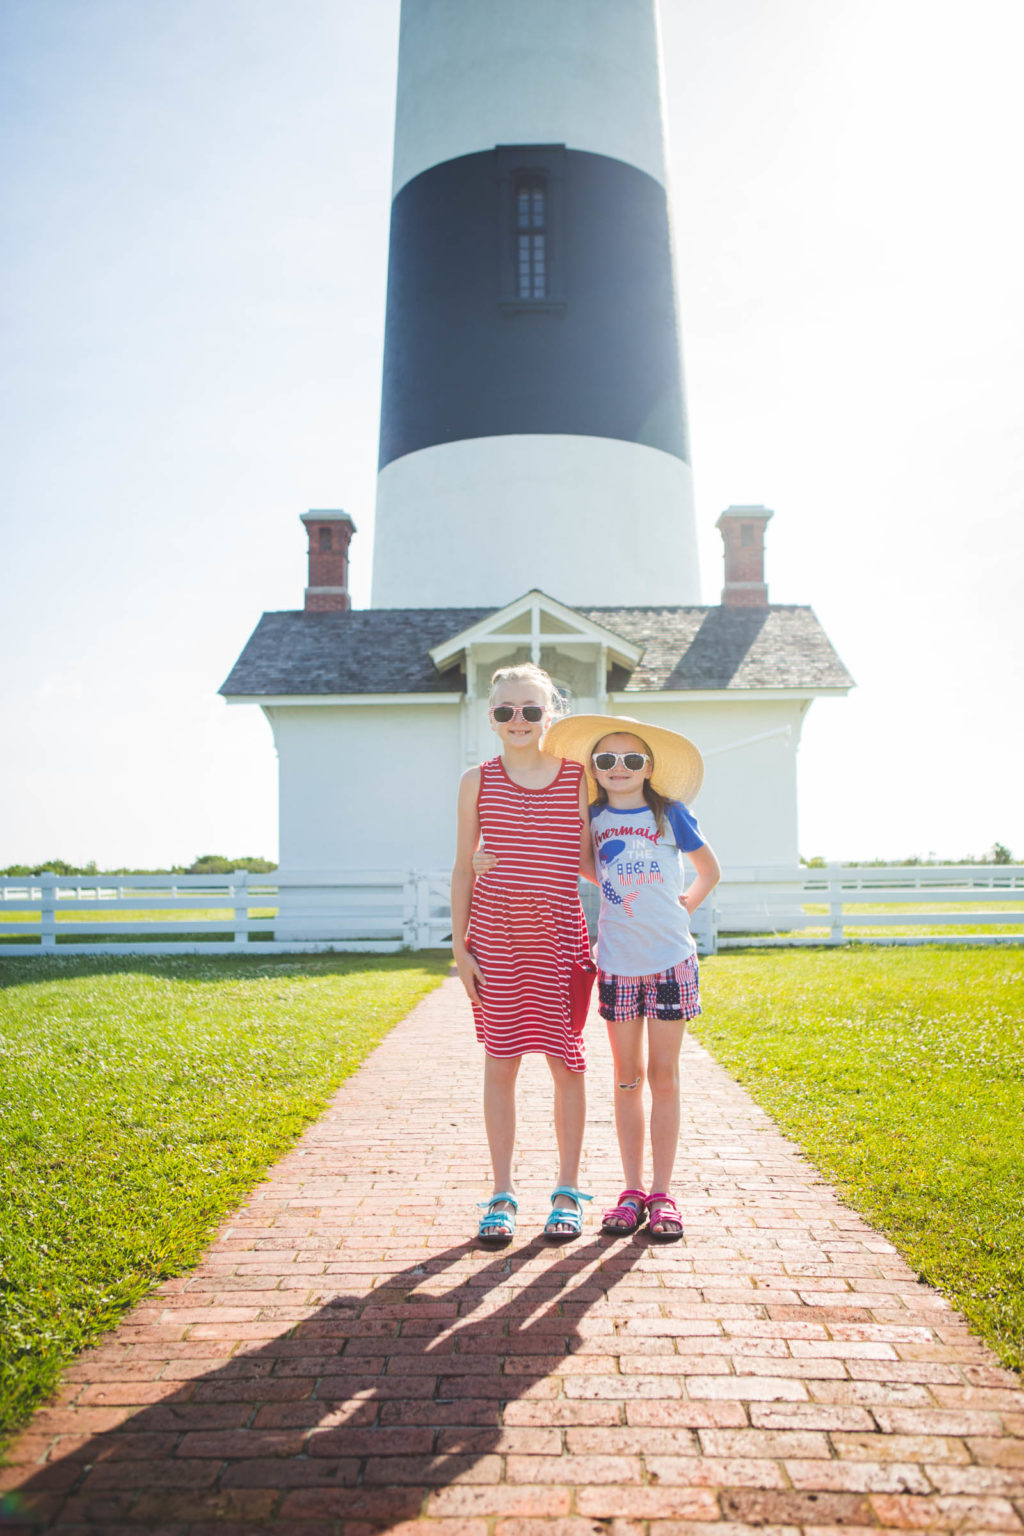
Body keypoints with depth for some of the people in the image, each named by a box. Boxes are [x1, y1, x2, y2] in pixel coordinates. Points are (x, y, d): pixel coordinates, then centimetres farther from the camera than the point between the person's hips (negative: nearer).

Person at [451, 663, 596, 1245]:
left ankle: (569, 1191, 22)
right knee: (500, 1062, 6)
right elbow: (463, 868, 6)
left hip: (559, 934, 0)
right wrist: (460, 945, 2)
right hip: (495, 935, 1)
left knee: (567, 1061, 4)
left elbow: (590, 861, 7)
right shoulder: (478, 781, 3)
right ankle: (503, 1194, 20)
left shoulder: (579, 776, 2)